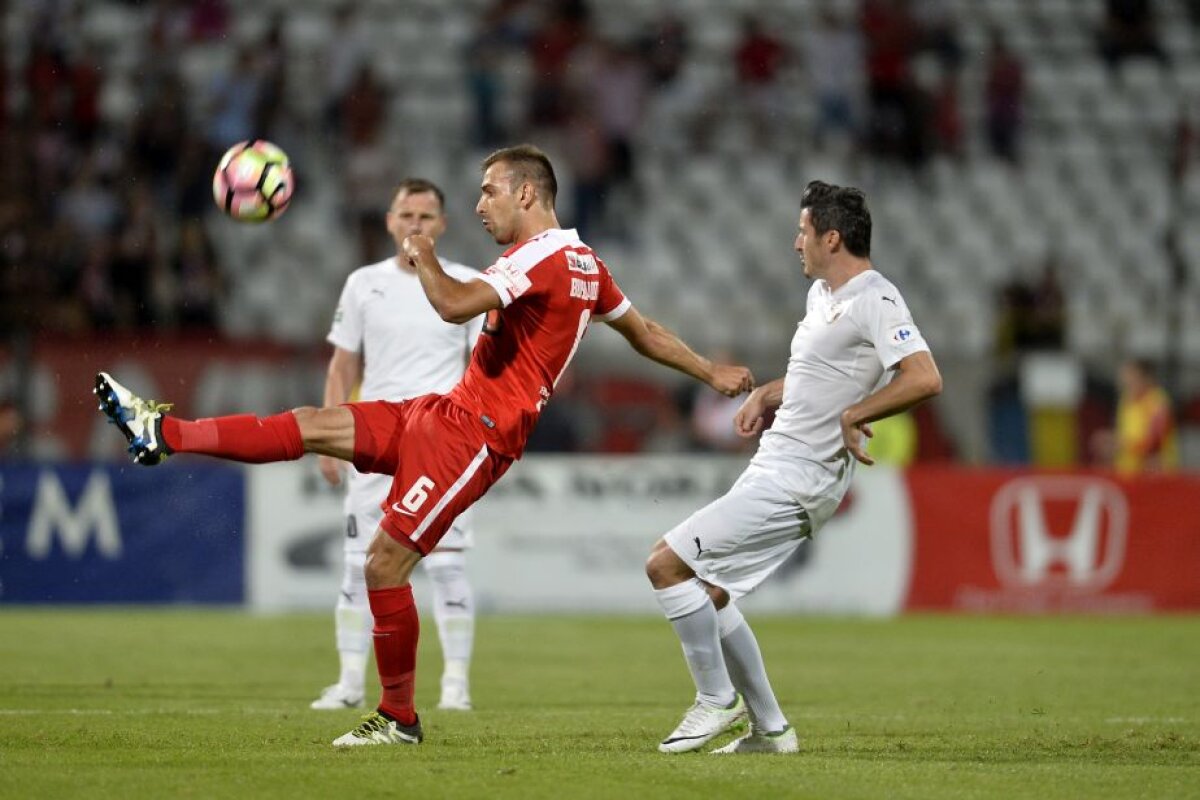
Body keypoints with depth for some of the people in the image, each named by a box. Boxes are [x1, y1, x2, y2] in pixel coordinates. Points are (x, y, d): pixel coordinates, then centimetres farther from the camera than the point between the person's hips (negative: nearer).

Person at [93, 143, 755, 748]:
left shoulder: (544, 256, -17)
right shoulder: (583, 263, 15)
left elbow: (455, 305, -28)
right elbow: (644, 332, 22)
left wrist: (424, 259, -10)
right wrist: (711, 373, 34)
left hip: (472, 435, -10)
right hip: (445, 414, 10)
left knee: (385, 563, -10)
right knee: (309, 426, 3)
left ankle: (399, 719, 0)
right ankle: (161, 434, 2)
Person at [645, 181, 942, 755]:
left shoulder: (874, 301, -16)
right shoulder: (822, 294, 15)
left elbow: (925, 378, -29)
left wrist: (853, 414, -24)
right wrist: (763, 396, 14)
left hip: (797, 480, -11)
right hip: (776, 467, 11)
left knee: (666, 565, -14)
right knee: (707, 593, 14)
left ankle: (717, 701, -3)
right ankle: (769, 729, 18)